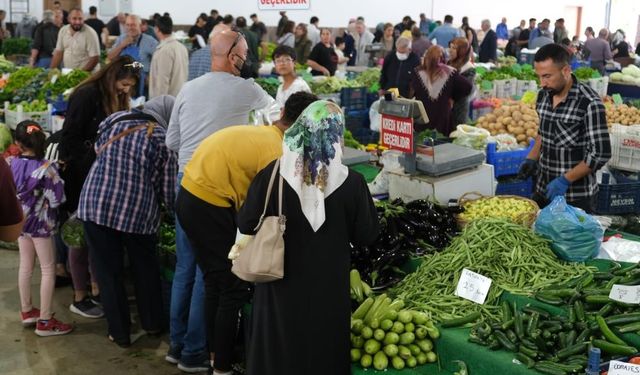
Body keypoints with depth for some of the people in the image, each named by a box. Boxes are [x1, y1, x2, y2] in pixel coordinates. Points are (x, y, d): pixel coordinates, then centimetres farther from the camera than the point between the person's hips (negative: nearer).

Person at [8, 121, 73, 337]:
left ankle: (26, 311, 31)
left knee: (25, 266, 19)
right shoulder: (45, 168, -22)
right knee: (48, 270, 3)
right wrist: (56, 178, -5)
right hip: (40, 223, -6)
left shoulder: (11, 163, -5)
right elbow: (56, 199, -20)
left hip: (20, 221, 6)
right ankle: (44, 322, 5)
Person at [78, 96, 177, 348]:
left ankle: (119, 333, 19)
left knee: (108, 271, 12)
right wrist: (175, 209, 17)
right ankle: (152, 323, 32)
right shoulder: (163, 139, -3)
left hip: (96, 205, 2)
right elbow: (168, 191, -3)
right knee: (145, 269, 20)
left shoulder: (113, 120, 7)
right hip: (138, 211, -2)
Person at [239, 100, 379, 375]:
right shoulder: (351, 182, -15)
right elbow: (367, 236, -5)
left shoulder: (271, 175, -15)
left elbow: (246, 225, -6)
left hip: (281, 286, 1)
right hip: (328, 289, 0)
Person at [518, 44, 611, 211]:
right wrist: (532, 159, 4)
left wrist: (565, 180, -20)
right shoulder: (543, 95, 1)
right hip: (543, 189, 6)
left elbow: (600, 154, -18)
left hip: (576, 196, -6)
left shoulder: (589, 103, -19)